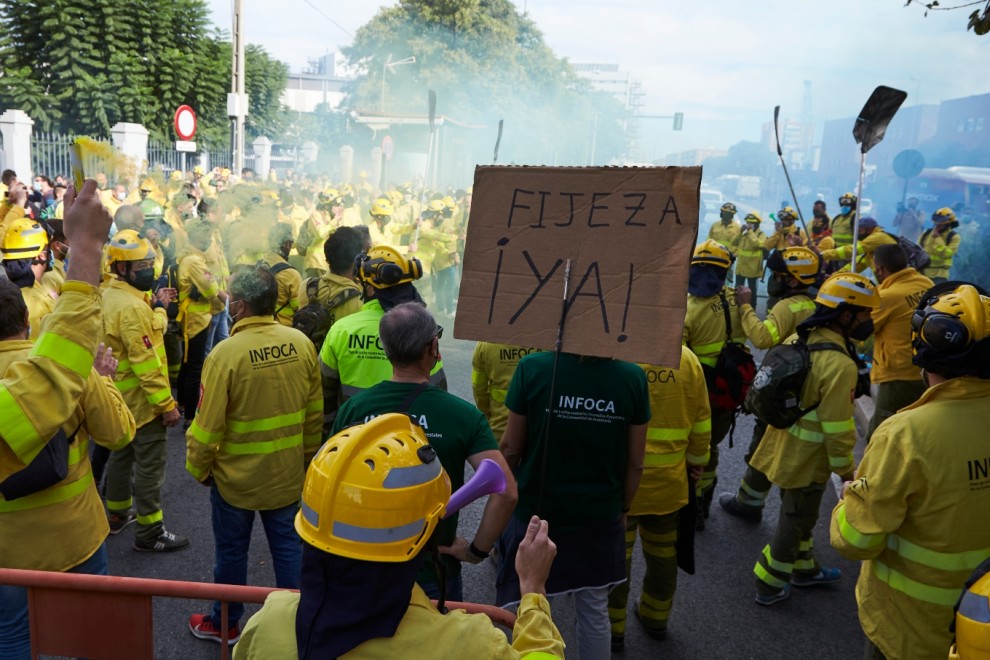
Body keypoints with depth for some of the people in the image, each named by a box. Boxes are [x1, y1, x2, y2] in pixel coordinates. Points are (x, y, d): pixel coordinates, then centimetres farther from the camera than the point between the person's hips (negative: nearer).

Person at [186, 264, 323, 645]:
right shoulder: (301, 343, -10)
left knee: (231, 552, 17)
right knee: (288, 547, 17)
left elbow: (208, 425, -16)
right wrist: (307, 457, 13)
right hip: (288, 473, 3)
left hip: (237, 476, -3)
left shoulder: (226, 352, -22)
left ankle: (225, 624, 37)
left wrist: (199, 468, 1)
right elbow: (315, 414, -1)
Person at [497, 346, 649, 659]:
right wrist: (623, 508, 13)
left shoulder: (533, 368, -19)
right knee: (595, 614, 19)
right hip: (599, 518, 2)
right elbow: (635, 462, -4)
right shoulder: (633, 377, -14)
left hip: (536, 513, -1)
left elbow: (511, 448, -9)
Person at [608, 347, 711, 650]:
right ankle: (656, 618, 39)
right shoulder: (687, 358, -6)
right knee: (663, 553, 21)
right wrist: (697, 462, 19)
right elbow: (701, 423, 3)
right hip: (668, 481, 4)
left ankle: (612, 628, 25)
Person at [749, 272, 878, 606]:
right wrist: (847, 470, -11)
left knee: (797, 514, 26)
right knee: (795, 521, 11)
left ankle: (804, 568, 47)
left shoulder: (801, 341, -2)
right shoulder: (840, 365, -28)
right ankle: (769, 585, 25)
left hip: (786, 448, 8)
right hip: (808, 460, -8)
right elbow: (837, 429, -24)